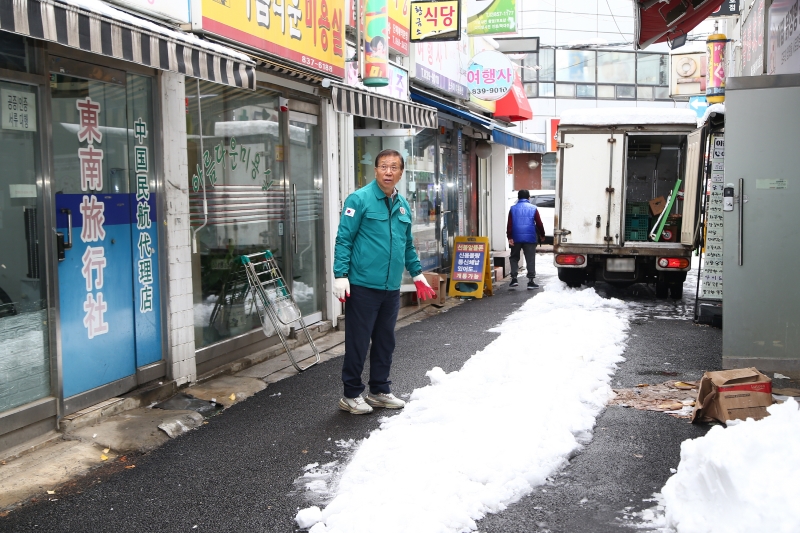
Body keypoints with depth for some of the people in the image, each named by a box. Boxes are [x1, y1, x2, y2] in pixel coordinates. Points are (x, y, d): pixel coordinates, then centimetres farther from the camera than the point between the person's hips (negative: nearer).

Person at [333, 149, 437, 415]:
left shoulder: (403, 205, 12)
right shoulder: (359, 200, -8)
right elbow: (343, 240, -10)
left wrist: (417, 274, 22)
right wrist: (340, 275, -16)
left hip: (391, 288, 7)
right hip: (363, 286, -6)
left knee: (385, 342, 15)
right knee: (358, 342, 1)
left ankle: (380, 390, 28)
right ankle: (351, 395, 15)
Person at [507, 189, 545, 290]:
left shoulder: (513, 208, 7)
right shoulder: (533, 208, 4)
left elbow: (509, 225, -1)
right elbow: (539, 224, 4)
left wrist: (509, 237, -3)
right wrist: (542, 235, 16)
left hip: (516, 237, 1)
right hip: (530, 237, -1)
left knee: (514, 257, 15)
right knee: (530, 259, 3)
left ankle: (514, 278, 5)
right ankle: (531, 281, 0)